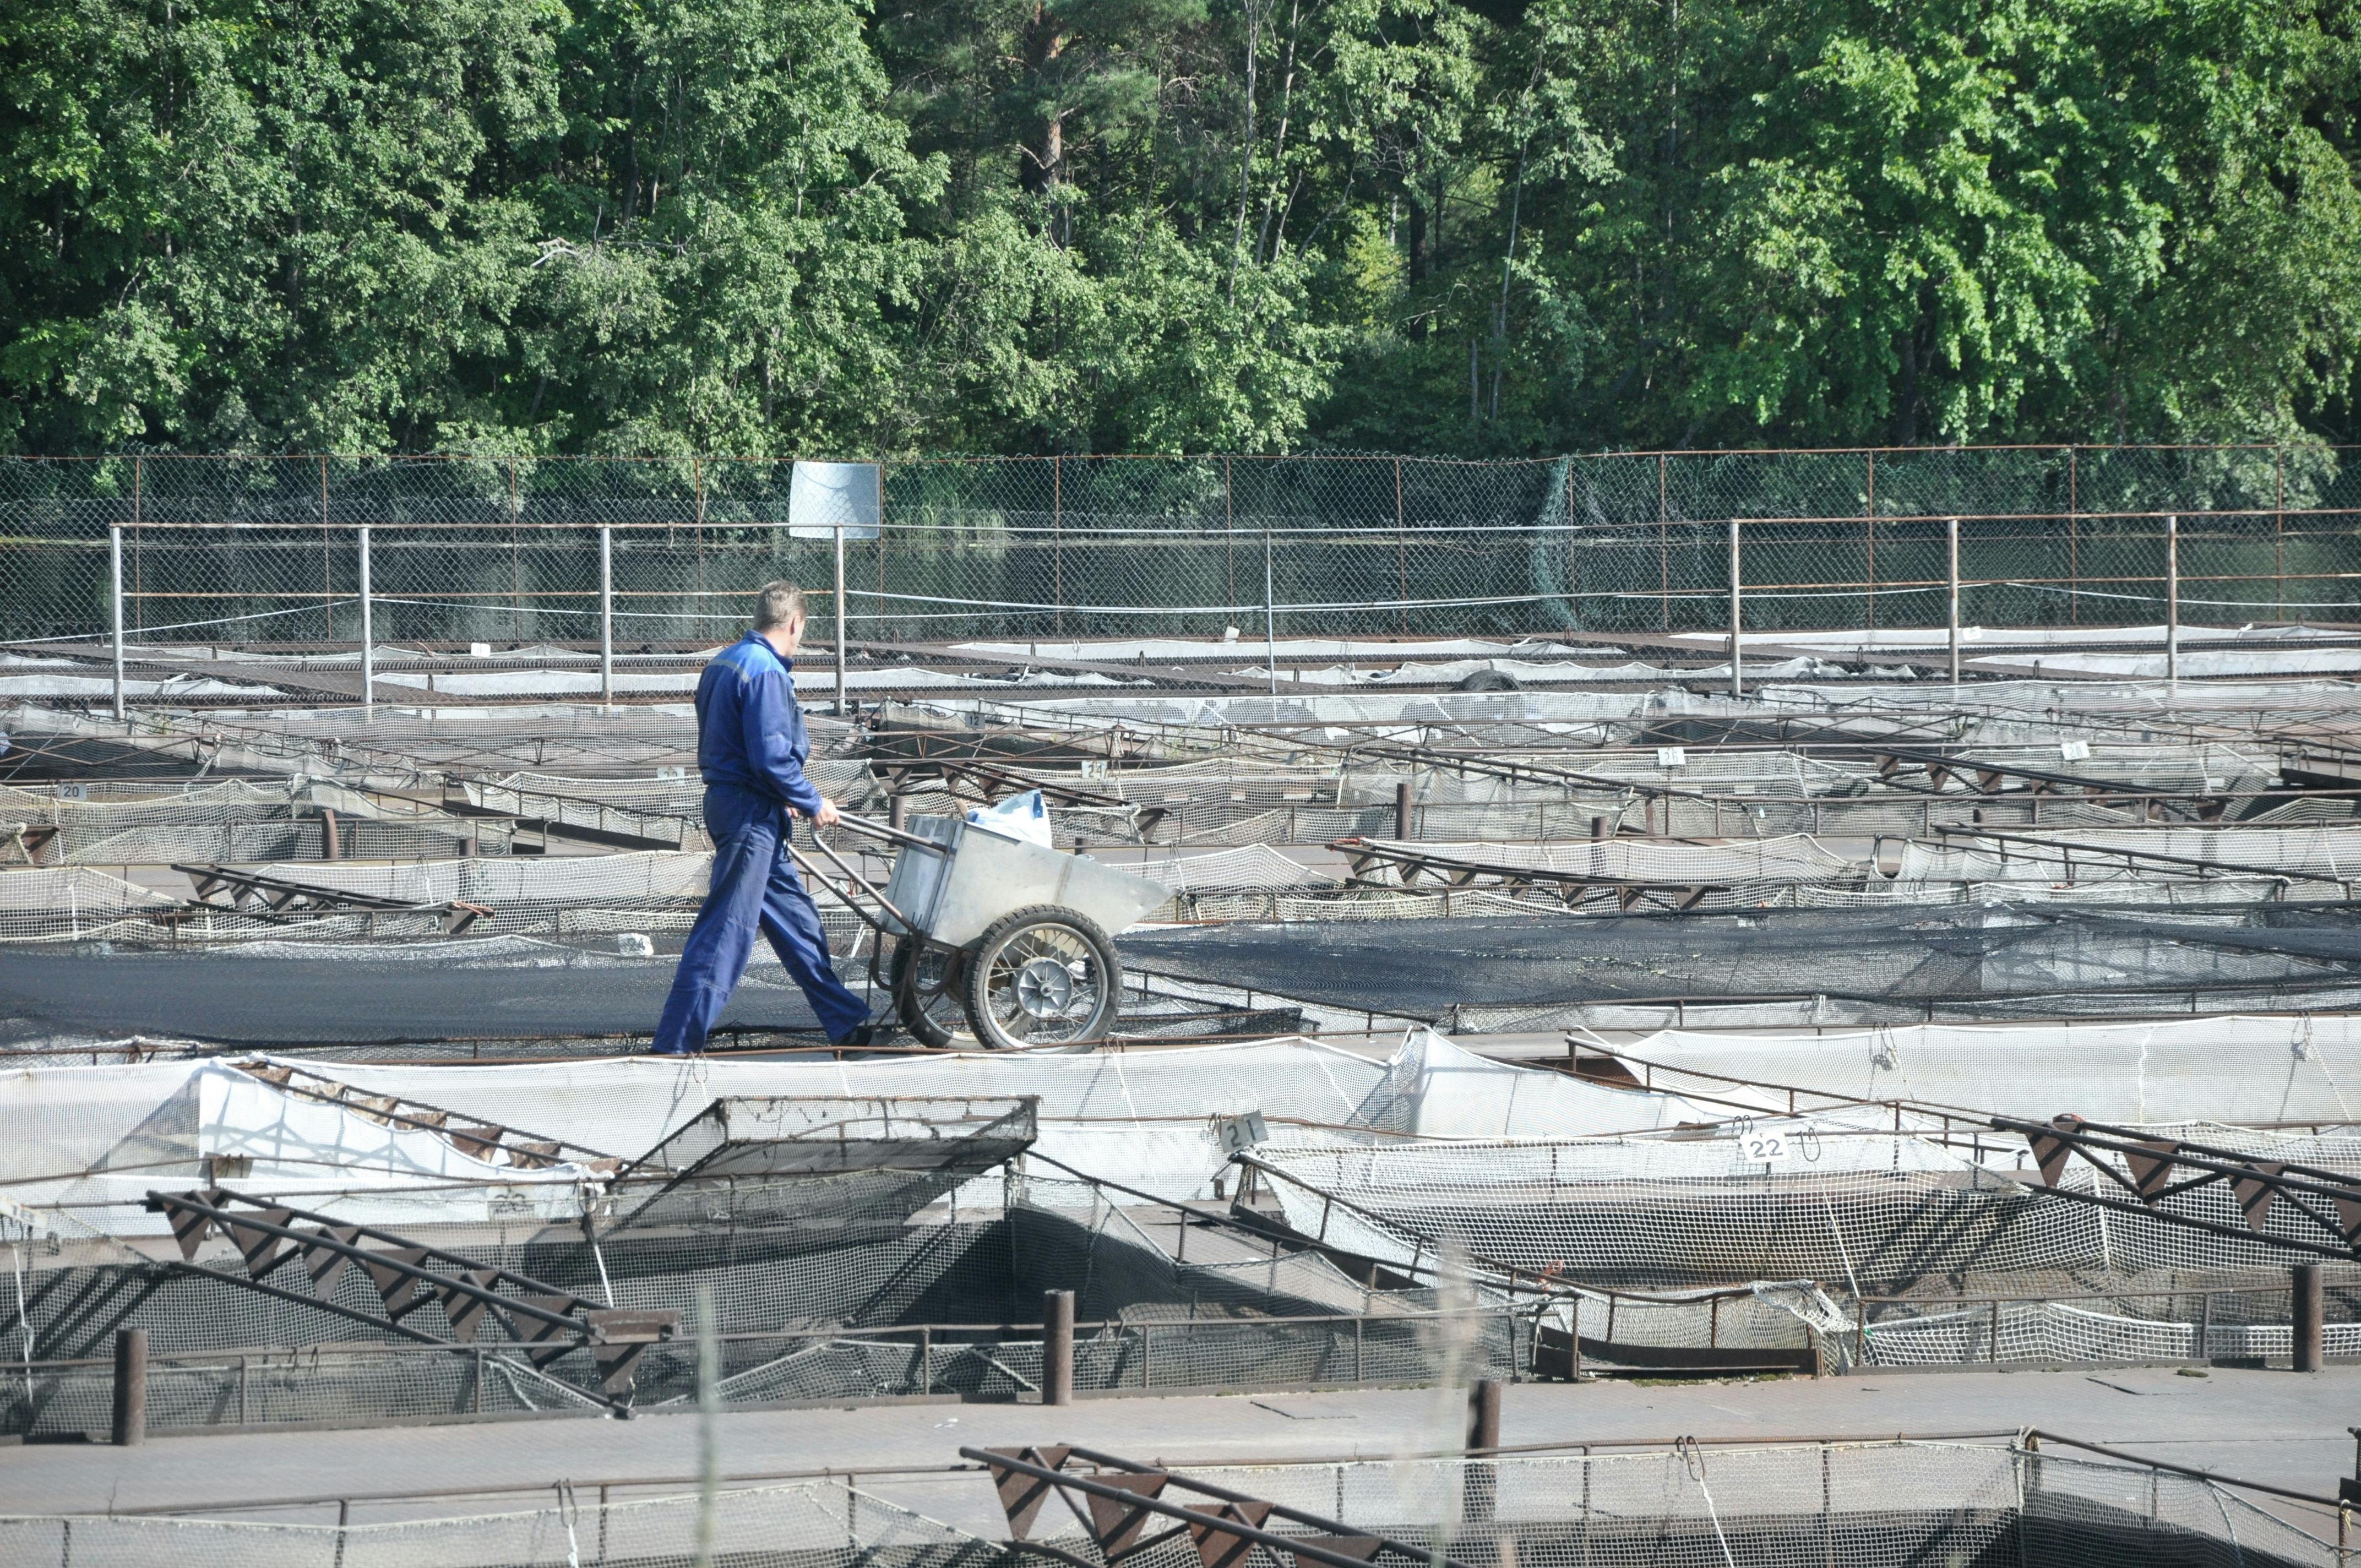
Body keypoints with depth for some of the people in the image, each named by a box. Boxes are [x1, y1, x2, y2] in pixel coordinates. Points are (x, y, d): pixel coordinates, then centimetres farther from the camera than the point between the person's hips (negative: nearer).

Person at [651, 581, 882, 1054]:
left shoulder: (723, 663, 13)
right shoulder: (766, 673, -18)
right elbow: (771, 759, -23)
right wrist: (813, 803, -11)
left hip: (726, 799, 10)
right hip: (751, 813, -10)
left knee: (795, 919, 16)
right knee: (726, 927, -8)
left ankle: (846, 1022, 24)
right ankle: (677, 1041, -7)